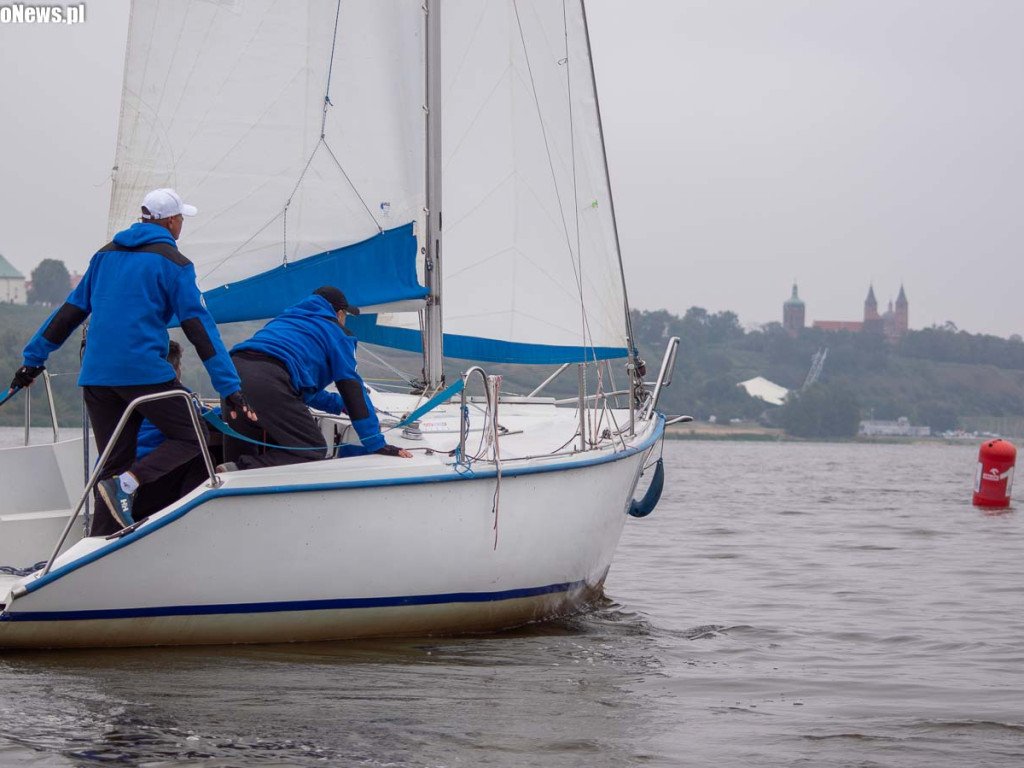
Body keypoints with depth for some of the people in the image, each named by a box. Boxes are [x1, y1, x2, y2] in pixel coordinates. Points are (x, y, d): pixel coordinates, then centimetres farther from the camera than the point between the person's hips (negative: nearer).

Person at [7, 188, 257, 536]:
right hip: (144, 371, -6)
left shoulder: (106, 255, 18)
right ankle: (127, 483, -19)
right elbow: (199, 327, -6)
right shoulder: (172, 262, 0)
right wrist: (230, 388, -9)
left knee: (114, 464, 10)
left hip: (95, 375, 6)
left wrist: (33, 358, 27)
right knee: (189, 439, 2)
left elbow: (70, 310, 20)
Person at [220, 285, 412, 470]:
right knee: (313, 450, -4)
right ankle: (245, 469, -24)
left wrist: (339, 405, 60)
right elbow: (352, 388, 12)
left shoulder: (285, 319, 40)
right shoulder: (337, 332, 19)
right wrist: (377, 444, 12)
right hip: (268, 382, -7)